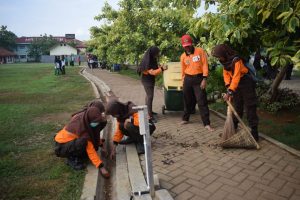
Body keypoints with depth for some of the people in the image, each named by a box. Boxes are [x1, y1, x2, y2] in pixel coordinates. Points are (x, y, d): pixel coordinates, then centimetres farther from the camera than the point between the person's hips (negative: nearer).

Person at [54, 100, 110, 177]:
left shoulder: (86, 118, -15)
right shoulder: (81, 125, -34)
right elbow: (90, 149, -33)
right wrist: (101, 166, -34)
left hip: (72, 140, 8)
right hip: (62, 146, -8)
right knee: (83, 142, -36)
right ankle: (72, 158, -9)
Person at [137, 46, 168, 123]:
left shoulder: (152, 59, 3)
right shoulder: (147, 61, -25)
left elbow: (155, 66, 13)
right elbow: (152, 72, -28)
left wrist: (160, 67, -5)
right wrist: (162, 69, -30)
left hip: (151, 79, 10)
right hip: (146, 80, -10)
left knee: (149, 95, 19)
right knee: (150, 96, -12)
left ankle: (148, 110, 34)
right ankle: (150, 116, -9)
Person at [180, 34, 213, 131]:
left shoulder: (200, 51, -4)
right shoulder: (183, 56, 6)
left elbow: (205, 65, -7)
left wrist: (204, 79, -13)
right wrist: (183, 81, 14)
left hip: (198, 78, -3)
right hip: (188, 79, 4)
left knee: (202, 102, -6)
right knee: (187, 101, 14)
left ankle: (207, 124, -3)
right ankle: (185, 119, 31)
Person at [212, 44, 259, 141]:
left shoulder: (236, 60, -26)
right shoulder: (225, 61, -1)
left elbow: (236, 77, -34)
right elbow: (226, 74, 0)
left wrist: (230, 92, -38)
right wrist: (228, 86, -15)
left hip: (246, 83, -8)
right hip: (236, 85, 8)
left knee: (250, 108, -7)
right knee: (237, 107, 15)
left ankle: (254, 132, -3)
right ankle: (233, 128, 24)